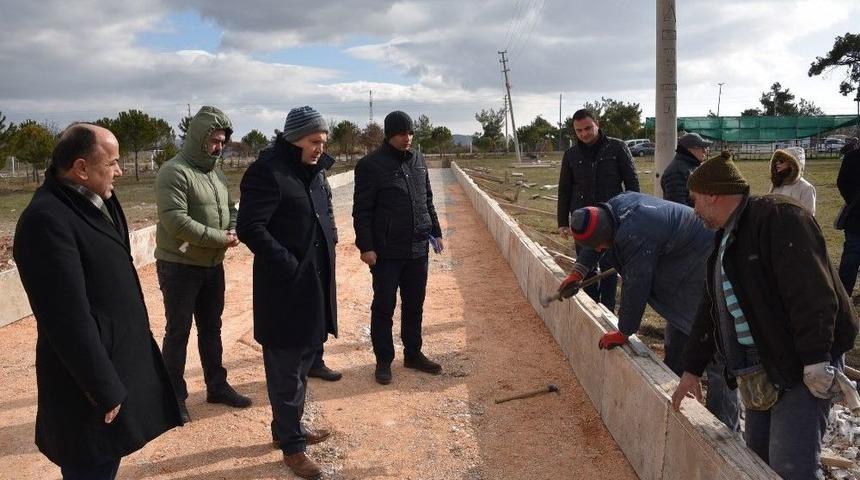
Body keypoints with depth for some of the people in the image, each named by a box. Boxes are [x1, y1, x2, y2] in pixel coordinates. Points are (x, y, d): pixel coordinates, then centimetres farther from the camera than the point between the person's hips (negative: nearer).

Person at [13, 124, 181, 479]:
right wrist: (104, 390, -20)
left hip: (119, 357, 9)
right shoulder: (47, 220, -25)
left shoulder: (95, 201, 5)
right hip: (92, 373, -9)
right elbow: (69, 317, -26)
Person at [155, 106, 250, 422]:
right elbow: (176, 221, -25)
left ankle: (217, 386, 30)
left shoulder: (216, 171, 10)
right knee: (178, 333, 3)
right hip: (179, 267, -8)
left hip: (213, 265, 8)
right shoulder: (174, 171, -17)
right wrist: (220, 237, -19)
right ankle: (174, 397, 18)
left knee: (211, 329, 17)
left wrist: (234, 231, -7)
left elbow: (231, 207, 16)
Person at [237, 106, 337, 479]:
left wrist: (327, 248, 8)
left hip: (315, 282, 9)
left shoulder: (314, 170, 10)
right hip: (285, 287, -9)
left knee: (303, 360, 20)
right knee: (286, 367, 5)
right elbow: (249, 227, -21)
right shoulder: (267, 171, -16)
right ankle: (291, 443, 20)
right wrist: (289, 265, -21)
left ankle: (291, 426, 38)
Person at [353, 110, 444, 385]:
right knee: (384, 307, 6)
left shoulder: (418, 160, 9)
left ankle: (413, 354, 29)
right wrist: (366, 246, -14)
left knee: (414, 305, 14)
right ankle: (383, 360, 19)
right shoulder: (371, 165, -9)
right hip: (387, 252, -5)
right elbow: (362, 210, -10)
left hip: (418, 249, 5)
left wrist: (436, 232, 15)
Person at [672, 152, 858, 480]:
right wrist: (692, 369, 20)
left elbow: (812, 293, -24)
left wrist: (816, 362, -27)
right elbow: (711, 309, 19)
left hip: (802, 367, -9)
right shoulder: (726, 239, 15)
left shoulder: (778, 217, -14)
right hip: (761, 370, 9)